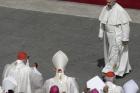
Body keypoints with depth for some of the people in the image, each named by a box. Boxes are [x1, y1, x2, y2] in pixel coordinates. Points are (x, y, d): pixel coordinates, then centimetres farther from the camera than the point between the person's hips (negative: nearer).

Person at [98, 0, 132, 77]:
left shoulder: (120, 10, -21)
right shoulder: (105, 9, 0)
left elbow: (125, 25, -18)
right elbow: (102, 22, 10)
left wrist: (125, 38, -18)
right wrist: (101, 34, 9)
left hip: (118, 35, -8)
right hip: (108, 35, 8)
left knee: (114, 54, -3)